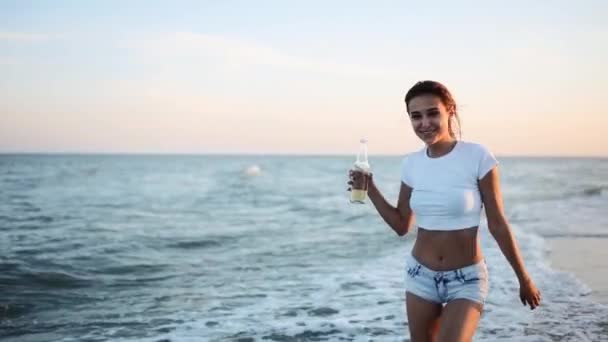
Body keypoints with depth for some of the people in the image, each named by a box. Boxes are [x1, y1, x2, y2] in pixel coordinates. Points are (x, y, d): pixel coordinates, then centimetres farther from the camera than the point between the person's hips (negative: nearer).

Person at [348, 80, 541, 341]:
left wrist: (524, 279, -3)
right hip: (420, 275, 4)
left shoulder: (477, 156, -14)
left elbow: (497, 225, -8)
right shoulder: (411, 164, -1)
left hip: (467, 279, -4)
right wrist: (370, 189, -1)